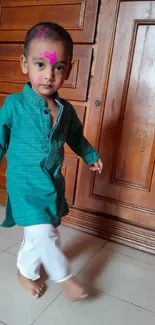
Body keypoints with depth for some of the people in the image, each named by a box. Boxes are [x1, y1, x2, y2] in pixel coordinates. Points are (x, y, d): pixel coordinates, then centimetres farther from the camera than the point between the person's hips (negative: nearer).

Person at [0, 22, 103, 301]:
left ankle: (26, 272, 43)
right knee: (44, 234, -10)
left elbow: (76, 137, 17)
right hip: (25, 184, -4)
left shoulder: (66, 110, -2)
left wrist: (91, 157, 31)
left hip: (53, 183, 5)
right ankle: (64, 277, 18)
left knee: (37, 236, 17)